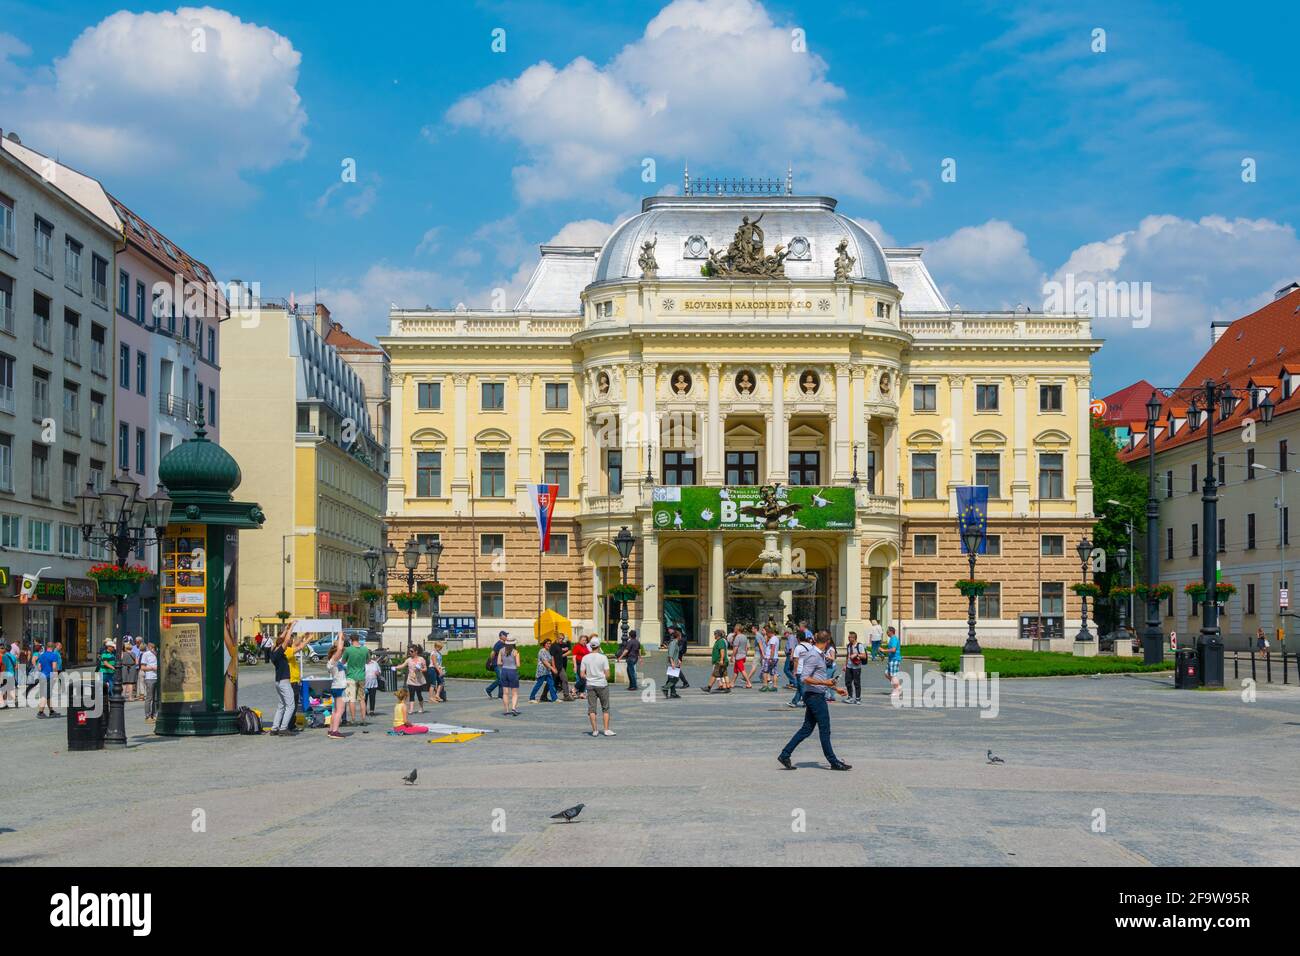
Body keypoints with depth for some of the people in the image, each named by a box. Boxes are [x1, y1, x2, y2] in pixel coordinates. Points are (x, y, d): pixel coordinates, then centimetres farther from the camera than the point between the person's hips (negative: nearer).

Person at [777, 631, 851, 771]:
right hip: (815, 696, -10)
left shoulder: (820, 655, 15)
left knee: (807, 729, 10)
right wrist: (824, 683, -24)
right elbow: (804, 679, -22)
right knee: (825, 730, -1)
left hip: (818, 696, 10)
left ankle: (785, 755, 11)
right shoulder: (813, 656, -17)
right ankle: (833, 762, 8)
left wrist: (835, 688, 27)